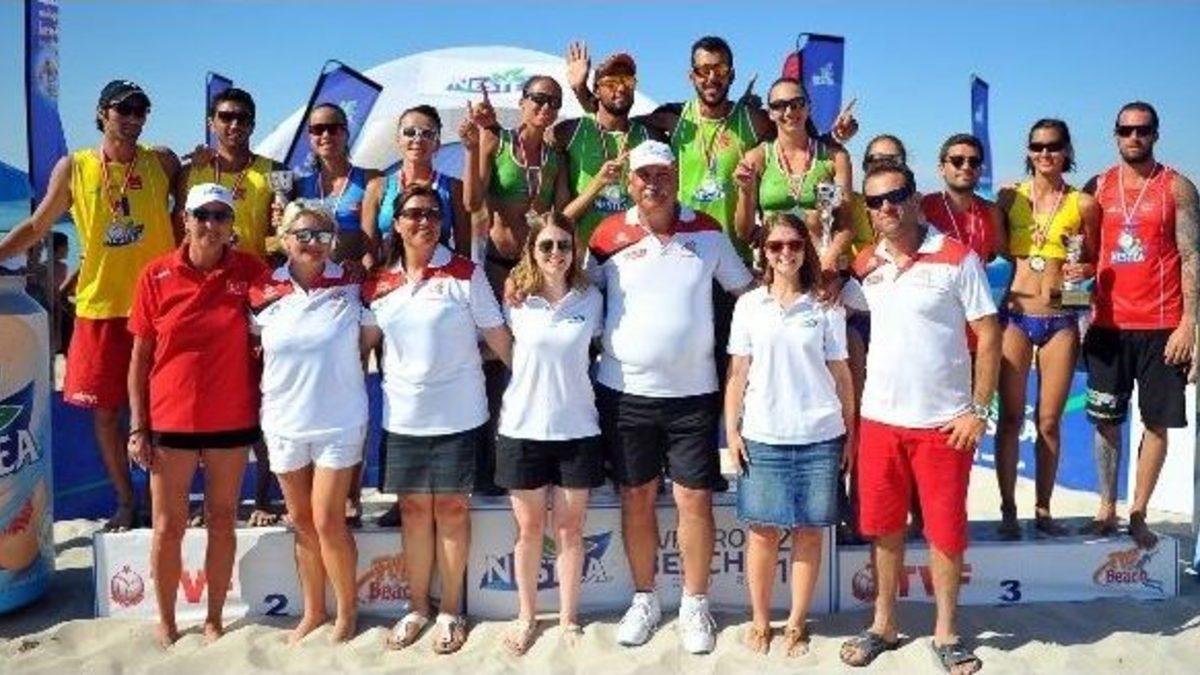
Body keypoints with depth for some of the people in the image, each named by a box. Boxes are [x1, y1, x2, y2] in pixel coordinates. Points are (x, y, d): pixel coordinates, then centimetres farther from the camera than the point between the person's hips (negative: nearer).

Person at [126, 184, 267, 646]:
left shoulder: (250, 271, -3)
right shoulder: (156, 275, -4)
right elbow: (139, 356, 0)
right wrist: (137, 426, -3)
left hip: (232, 420, 1)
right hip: (170, 421, 0)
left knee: (222, 520, 11)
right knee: (168, 526, 8)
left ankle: (214, 619, 26)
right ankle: (166, 622, 25)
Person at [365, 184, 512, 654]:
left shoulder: (465, 273, -5)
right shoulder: (379, 283, 5)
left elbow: (497, 335, -5)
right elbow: (366, 340, 13)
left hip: (457, 413, -3)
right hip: (403, 415, 3)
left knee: (451, 507, 5)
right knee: (414, 509, 10)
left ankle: (450, 611, 18)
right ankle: (417, 608, 24)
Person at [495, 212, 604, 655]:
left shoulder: (590, 299, 0)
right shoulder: (516, 301, -2)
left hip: (577, 429, 1)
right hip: (522, 429, 0)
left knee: (570, 528, 10)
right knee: (529, 528, 11)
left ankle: (568, 616, 24)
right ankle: (526, 616, 26)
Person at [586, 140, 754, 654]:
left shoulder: (707, 232, 1)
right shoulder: (610, 234, -1)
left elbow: (747, 291, 7)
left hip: (692, 393, 0)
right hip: (624, 391, 0)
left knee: (695, 500, 3)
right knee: (636, 498, 11)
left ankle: (695, 605, 20)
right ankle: (644, 600, 27)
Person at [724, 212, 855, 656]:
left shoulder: (826, 308, 4)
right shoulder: (748, 305, 5)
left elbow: (841, 375, 6)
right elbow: (738, 373, 6)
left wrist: (850, 432, 4)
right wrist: (731, 429, 0)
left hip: (820, 436, 0)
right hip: (763, 436, 0)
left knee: (809, 531, 6)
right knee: (763, 531, 5)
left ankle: (796, 624, 18)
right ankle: (760, 621, 19)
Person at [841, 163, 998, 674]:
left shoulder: (956, 258, -7)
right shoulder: (864, 265, 6)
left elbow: (988, 336, -6)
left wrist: (978, 409, -11)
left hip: (943, 422, -3)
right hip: (878, 419, 4)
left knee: (946, 532, 7)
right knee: (883, 529, 12)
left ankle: (946, 633, 23)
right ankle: (884, 625, 27)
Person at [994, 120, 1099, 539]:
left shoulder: (1083, 204, 3)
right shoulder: (1010, 197, 5)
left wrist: (1085, 270, -8)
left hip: (1061, 320, 0)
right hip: (1016, 315, 0)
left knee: (1049, 422, 6)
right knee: (1010, 418, 0)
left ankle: (1043, 510, 18)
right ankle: (1008, 511, 10)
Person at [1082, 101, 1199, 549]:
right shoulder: (1097, 188, 8)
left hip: (1161, 327, -2)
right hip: (1108, 324, 2)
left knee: (1157, 423, 3)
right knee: (1105, 420, 6)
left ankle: (1138, 515, 13)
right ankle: (1106, 511, 17)